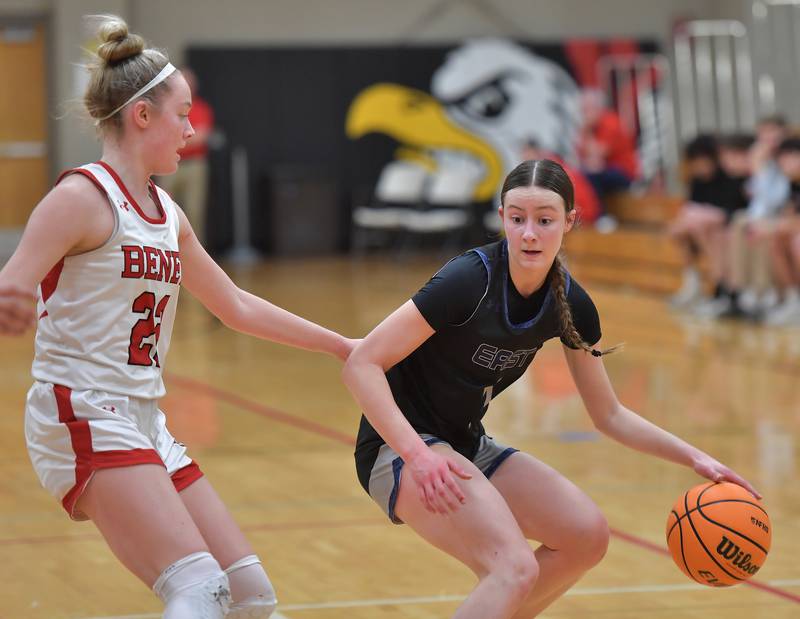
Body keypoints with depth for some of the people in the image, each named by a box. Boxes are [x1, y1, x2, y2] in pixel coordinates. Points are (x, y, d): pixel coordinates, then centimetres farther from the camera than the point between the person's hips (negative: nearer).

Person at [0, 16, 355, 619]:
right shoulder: (84, 197, -10)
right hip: (83, 419, -9)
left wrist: (343, 346, 31)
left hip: (145, 426, 9)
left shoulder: (167, 213, 15)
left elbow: (236, 305, 27)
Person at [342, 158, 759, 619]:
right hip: (400, 447, -8)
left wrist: (694, 458, -2)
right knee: (516, 567, -26)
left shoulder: (570, 305, -3)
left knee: (588, 536, -1)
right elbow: (361, 365, -24)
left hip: (465, 446, 8)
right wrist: (417, 454, -33)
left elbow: (609, 415, 9)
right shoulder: (470, 280, -23)